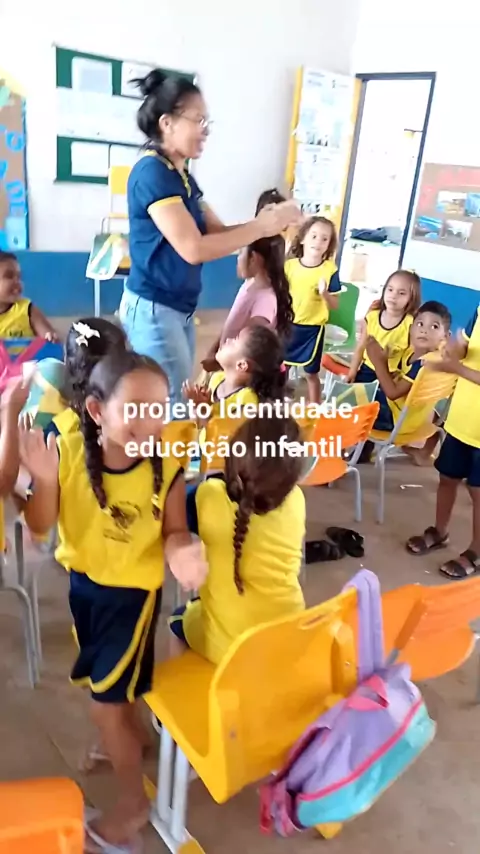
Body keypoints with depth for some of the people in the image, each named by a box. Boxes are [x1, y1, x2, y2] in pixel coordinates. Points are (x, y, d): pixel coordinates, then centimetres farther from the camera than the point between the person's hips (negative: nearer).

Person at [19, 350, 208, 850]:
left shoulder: (166, 467, -24)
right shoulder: (69, 453, -20)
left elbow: (174, 530, -13)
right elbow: (39, 526, -14)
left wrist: (180, 552, -35)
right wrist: (46, 480, -33)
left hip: (135, 591, -4)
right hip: (83, 582, 4)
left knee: (106, 702, 5)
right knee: (107, 686, 27)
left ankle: (133, 801, 32)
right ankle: (126, 739, 59)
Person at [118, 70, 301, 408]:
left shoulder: (183, 175, 12)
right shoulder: (152, 172, -16)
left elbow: (217, 232, 10)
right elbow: (193, 248, -25)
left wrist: (268, 221, -6)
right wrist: (261, 227, -18)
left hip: (181, 308, 9)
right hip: (154, 309, -9)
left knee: (174, 402, 15)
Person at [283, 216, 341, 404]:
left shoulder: (330, 269, -10)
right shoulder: (289, 265, -4)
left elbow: (335, 305, -7)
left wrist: (325, 293, -25)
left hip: (313, 328, -3)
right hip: (288, 324, 3)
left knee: (311, 373, 7)